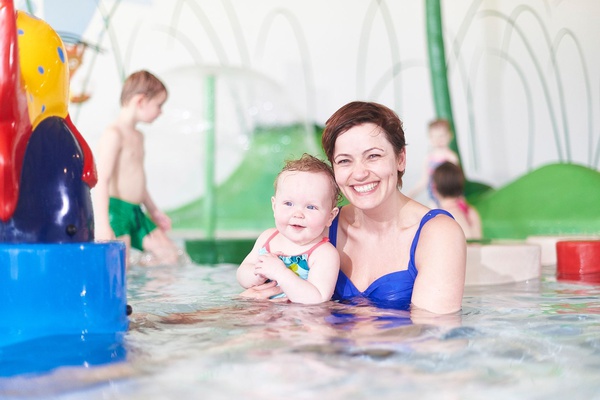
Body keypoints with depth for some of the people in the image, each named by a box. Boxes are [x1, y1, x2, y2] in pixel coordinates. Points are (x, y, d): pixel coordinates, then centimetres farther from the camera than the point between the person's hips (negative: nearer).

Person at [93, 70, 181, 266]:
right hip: (116, 209, -9)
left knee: (170, 254, 10)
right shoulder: (113, 134, -12)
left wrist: (154, 211, 32)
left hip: (136, 212, 9)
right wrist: (102, 225, -27)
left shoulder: (138, 136, 18)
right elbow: (102, 180, -20)